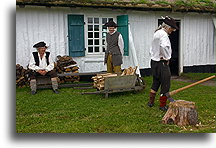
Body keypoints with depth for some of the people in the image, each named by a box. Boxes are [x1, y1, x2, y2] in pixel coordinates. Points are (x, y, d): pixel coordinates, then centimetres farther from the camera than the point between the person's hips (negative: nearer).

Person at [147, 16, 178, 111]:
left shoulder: (156, 33, 14)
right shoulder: (163, 34, -17)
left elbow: (152, 49, 21)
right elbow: (164, 46, -34)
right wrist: (167, 58, -21)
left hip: (154, 61, 10)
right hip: (162, 63, -9)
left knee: (155, 82, 20)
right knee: (165, 84, 2)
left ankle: (151, 102, 28)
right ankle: (162, 105, 10)